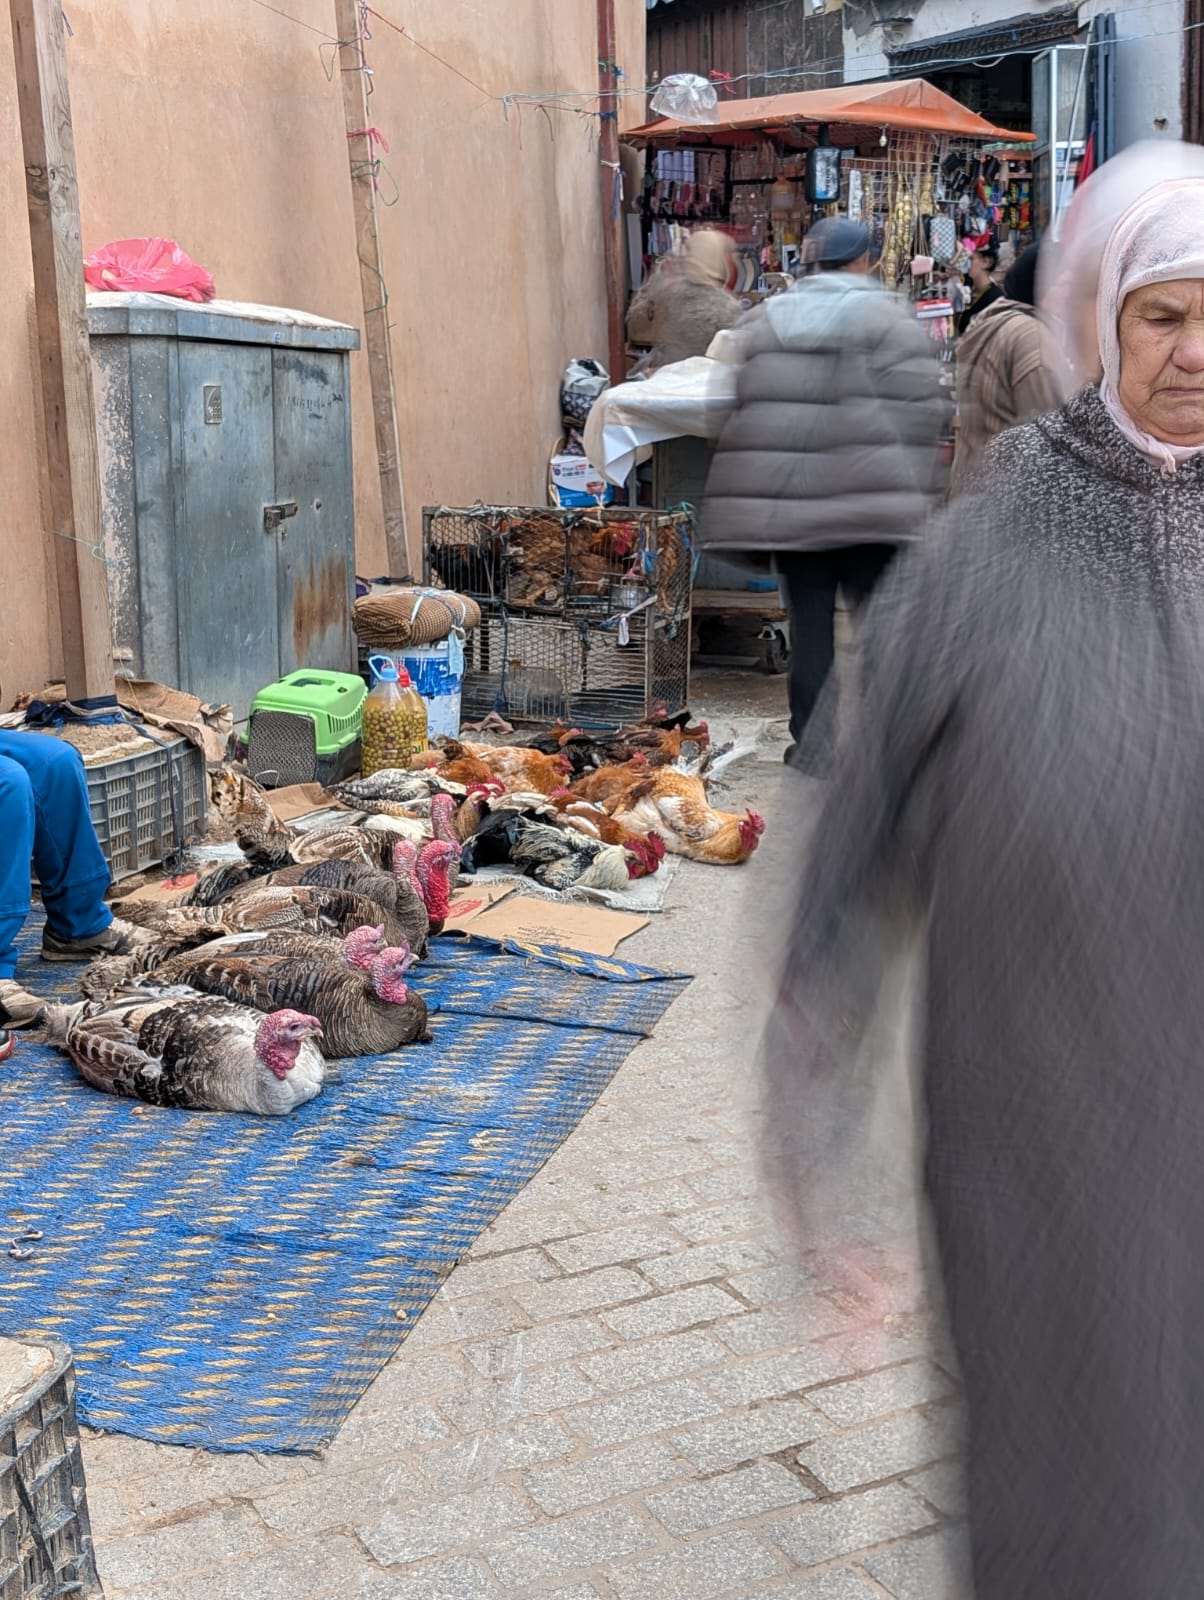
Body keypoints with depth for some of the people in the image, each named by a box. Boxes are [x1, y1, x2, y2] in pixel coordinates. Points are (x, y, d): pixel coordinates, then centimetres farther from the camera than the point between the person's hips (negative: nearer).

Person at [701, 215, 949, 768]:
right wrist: (918, 489, 3)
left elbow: (733, 409, 12)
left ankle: (811, 741, 12)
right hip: (872, 502, -3)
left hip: (786, 501, 4)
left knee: (808, 618, 8)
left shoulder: (761, 322, 11)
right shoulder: (889, 320, -2)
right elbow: (920, 410, -8)